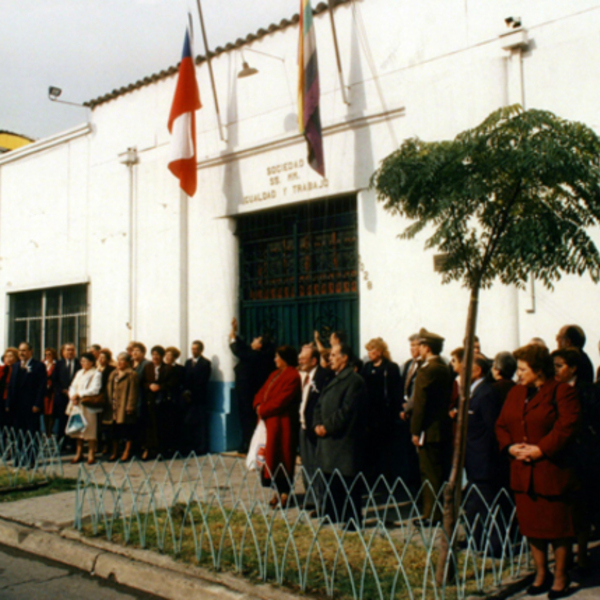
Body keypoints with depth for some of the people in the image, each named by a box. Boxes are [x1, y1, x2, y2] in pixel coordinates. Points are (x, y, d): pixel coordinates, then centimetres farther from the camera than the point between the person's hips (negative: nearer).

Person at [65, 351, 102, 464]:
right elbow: (73, 387, 15)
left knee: (90, 428, -5)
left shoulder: (96, 374, -4)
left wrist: (79, 394, -13)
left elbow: (94, 390, -14)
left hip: (88, 405, -7)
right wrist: (73, 396, -5)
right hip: (76, 404, 7)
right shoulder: (79, 373, 19)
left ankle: (91, 454, 1)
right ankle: (79, 453, 14)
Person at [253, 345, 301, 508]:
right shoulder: (275, 374, 17)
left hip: (283, 423, -9)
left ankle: (284, 493, 6)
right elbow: (261, 393, 16)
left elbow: (281, 401, -19)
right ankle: (278, 491, 18)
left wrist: (263, 410, -11)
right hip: (269, 421, 9)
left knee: (283, 456, -2)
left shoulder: (293, 376, -13)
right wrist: (259, 406, -3)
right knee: (272, 455, 10)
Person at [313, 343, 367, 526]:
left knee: (348, 484, -2)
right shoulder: (333, 380, 17)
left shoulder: (354, 381, -12)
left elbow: (346, 411, -18)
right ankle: (333, 517, 25)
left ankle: (353, 521, 7)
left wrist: (327, 427, -16)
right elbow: (320, 406, 18)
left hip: (345, 441, -9)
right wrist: (318, 424, 1)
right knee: (331, 481, 14)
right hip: (329, 440, 9)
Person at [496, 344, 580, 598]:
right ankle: (541, 573, 28)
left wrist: (540, 449, -19)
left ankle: (560, 577, 20)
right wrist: (511, 446, -5)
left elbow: (566, 428, -17)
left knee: (557, 526, 4)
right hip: (523, 472, 6)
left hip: (552, 471, -6)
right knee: (531, 525, 13)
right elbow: (501, 425, 12)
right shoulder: (515, 393, 11)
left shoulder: (562, 393, -9)